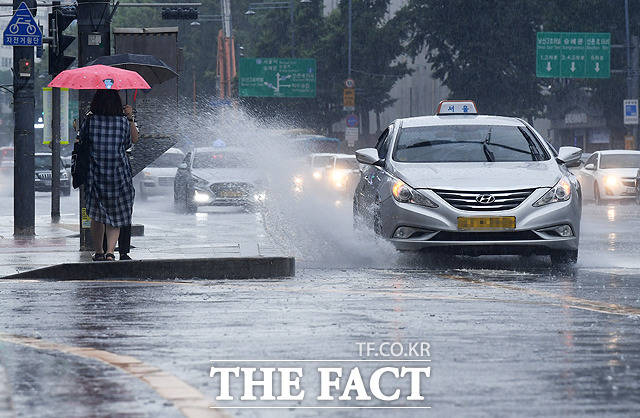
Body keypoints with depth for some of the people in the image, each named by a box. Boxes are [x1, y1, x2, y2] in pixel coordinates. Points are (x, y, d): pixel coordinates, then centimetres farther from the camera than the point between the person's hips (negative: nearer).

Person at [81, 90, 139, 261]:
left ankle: (98, 252, 24)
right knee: (115, 216, 6)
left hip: (95, 175, 1)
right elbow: (134, 139, 10)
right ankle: (110, 251, -12)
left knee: (96, 216, 17)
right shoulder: (123, 122, -4)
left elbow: (81, 138, 9)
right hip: (119, 175, -1)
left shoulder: (90, 120, -5)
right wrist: (130, 118, 12)